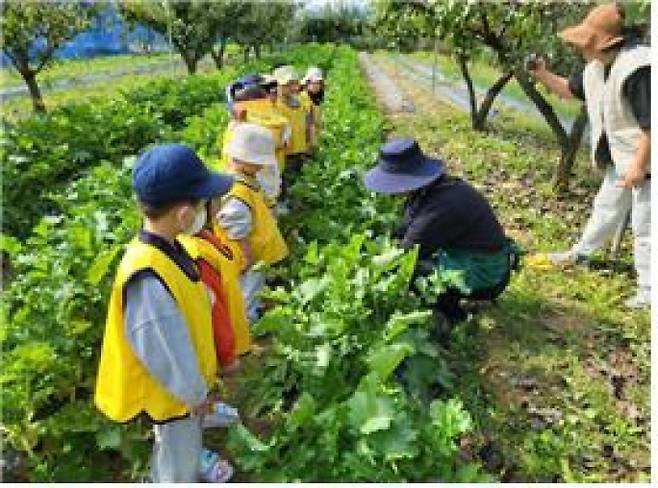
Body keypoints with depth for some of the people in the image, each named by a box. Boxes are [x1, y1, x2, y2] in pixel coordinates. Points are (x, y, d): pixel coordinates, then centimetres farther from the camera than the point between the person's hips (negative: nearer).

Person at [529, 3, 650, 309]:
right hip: (620, 159, 9)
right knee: (606, 208, 25)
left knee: (644, 225, -1)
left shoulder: (637, 68, -29)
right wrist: (543, 75, 3)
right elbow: (571, 90, 20)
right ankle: (581, 253, 44)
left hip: (643, 160, -9)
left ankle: (648, 289, 12)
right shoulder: (597, 68, 2)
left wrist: (640, 165, -26)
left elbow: (651, 123, -29)